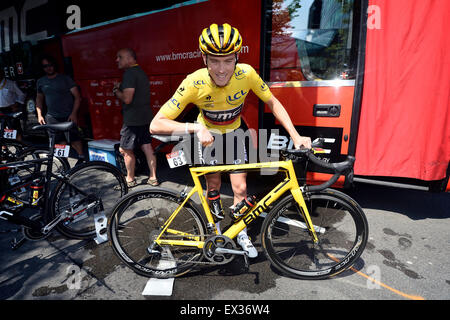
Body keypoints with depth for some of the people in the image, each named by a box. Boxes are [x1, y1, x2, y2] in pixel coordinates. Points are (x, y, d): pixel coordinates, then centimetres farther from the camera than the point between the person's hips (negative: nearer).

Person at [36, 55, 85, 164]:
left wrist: (74, 113, -10)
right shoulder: (40, 81, 12)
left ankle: (81, 158, 7)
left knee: (74, 138, -9)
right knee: (59, 140, -2)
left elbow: (77, 97, -2)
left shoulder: (65, 78, 1)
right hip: (52, 117, 3)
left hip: (68, 116, -3)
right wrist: (39, 114, 11)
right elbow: (39, 98, 23)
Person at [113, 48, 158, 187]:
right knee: (147, 147, 11)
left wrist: (116, 91, -4)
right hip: (146, 117, 9)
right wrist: (121, 87, 12)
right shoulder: (141, 72, 16)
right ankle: (153, 178, 17)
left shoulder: (130, 73, -15)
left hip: (133, 119, -9)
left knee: (125, 150, 5)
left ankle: (130, 179, 17)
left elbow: (127, 98, -22)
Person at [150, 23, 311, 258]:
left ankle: (240, 232, 24)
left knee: (240, 188, -2)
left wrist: (296, 136, -21)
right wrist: (195, 128, -49)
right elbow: (156, 125, -34)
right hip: (207, 135, -1)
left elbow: (272, 103, -13)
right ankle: (214, 226, 33)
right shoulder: (194, 83, -33)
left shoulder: (246, 74, -28)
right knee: (213, 185, 3)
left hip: (233, 133, 2)